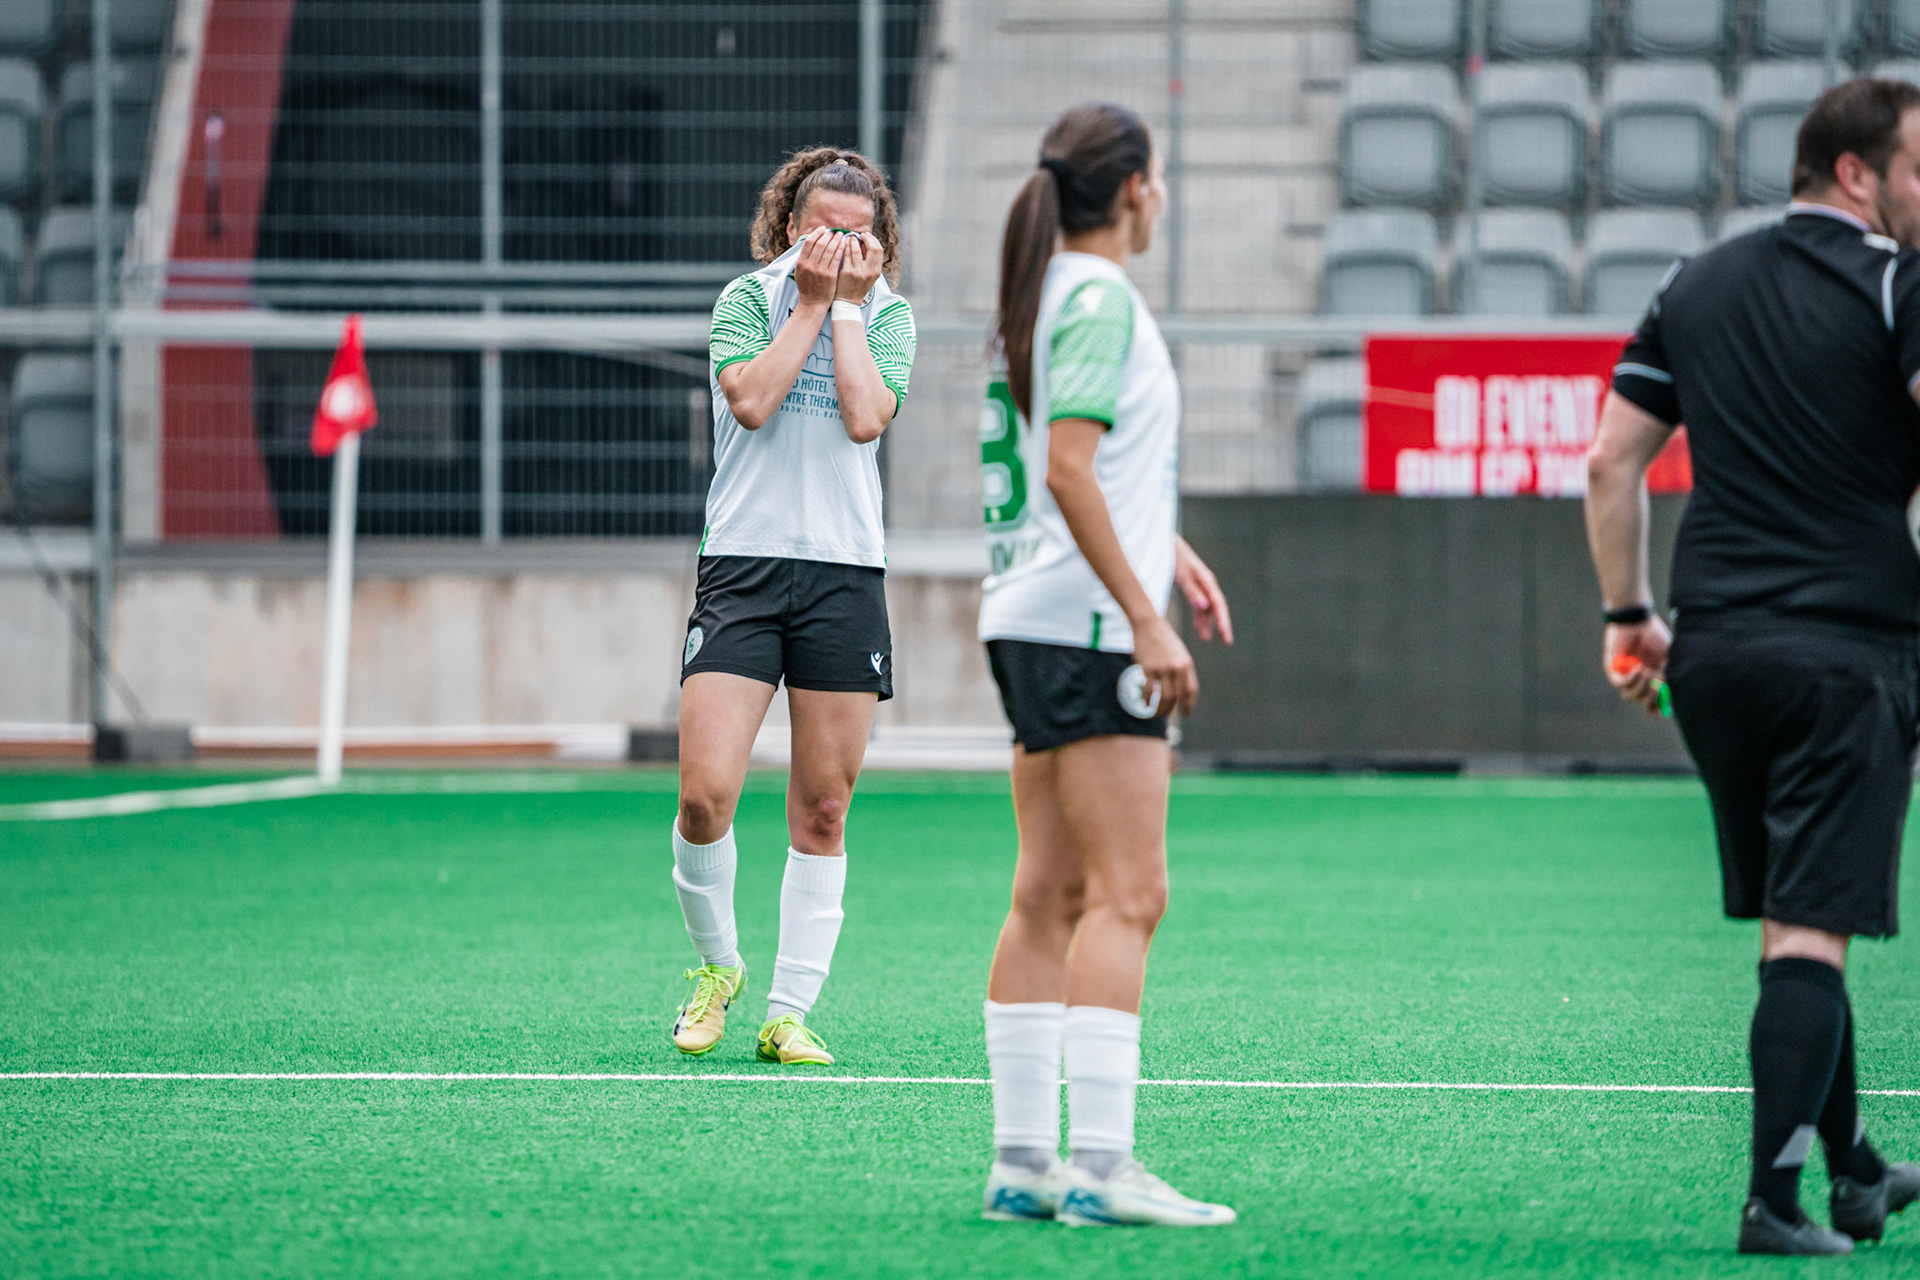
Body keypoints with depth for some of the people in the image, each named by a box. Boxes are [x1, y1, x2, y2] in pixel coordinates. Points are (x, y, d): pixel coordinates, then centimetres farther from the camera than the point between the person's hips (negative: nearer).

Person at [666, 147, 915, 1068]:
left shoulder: (889, 315, 8)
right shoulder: (747, 297, 4)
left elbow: (865, 418, -9)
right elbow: (751, 400, -13)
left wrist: (848, 304, -5)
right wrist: (812, 303, -7)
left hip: (845, 575, 2)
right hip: (743, 566, -2)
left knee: (822, 811, 1)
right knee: (705, 796, -11)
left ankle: (790, 1013, 7)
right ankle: (715, 967, 13)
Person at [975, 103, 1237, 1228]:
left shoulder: (1049, 292, 16)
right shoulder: (1100, 299, -13)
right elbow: (1069, 470, -21)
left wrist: (1164, 551, 23)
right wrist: (1145, 617, -21)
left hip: (1037, 627, 10)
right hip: (1084, 626, -10)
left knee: (1050, 896, 8)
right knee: (1127, 895, -11)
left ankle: (1023, 1159, 8)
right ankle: (1101, 1166, -15)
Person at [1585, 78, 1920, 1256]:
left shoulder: (1698, 287, 13)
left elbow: (1613, 461, 13)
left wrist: (1630, 613, 19)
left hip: (1714, 648, 6)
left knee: (1787, 921, 17)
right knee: (1812, 930, -6)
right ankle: (1775, 1198, -11)